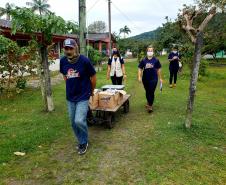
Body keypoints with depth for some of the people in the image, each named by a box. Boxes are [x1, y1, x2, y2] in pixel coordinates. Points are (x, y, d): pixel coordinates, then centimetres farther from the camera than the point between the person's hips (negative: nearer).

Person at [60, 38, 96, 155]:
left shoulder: (84, 61, -17)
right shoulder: (63, 61, -5)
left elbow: (93, 77, -4)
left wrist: (91, 91, 7)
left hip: (83, 96, -5)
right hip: (70, 97, 5)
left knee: (79, 121, -15)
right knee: (73, 122, 12)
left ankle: (84, 142, 12)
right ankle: (81, 142, 34)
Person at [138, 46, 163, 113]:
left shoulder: (156, 60, -1)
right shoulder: (143, 60, 2)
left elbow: (158, 69, 5)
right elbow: (140, 69, 2)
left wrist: (160, 78, 7)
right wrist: (139, 76, -11)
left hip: (153, 79, -2)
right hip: (145, 79, 2)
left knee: (151, 92, -6)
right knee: (147, 92, 16)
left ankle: (150, 106, 4)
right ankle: (149, 102, 38)